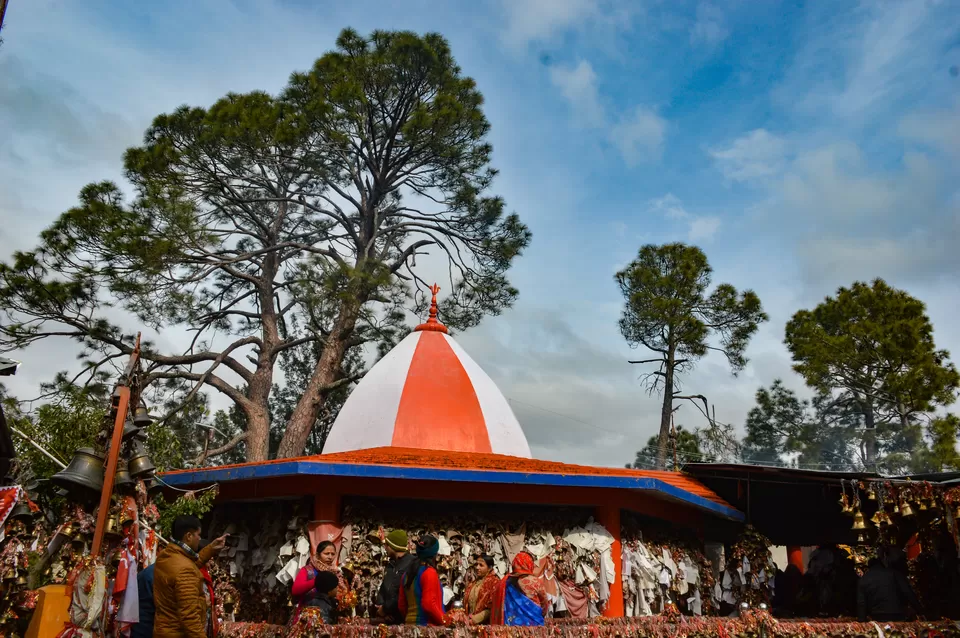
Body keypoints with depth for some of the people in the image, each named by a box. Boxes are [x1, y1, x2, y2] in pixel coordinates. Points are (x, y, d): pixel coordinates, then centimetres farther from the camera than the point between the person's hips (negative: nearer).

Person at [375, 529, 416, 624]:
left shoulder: (412, 564, -14)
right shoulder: (390, 566, 17)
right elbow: (382, 590, 19)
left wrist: (385, 608, -13)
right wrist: (380, 607, -2)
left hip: (405, 620, -8)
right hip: (389, 620, 8)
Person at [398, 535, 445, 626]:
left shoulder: (406, 573, 9)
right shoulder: (429, 573, -14)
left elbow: (401, 605, 14)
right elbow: (428, 604, -19)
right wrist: (444, 622, -8)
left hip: (410, 625, 8)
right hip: (428, 625, -8)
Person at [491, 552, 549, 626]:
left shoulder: (505, 581, 1)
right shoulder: (535, 581, -8)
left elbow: (497, 606, 6)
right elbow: (545, 603, 6)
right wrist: (540, 617, 24)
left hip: (509, 624, 4)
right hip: (532, 623, -3)